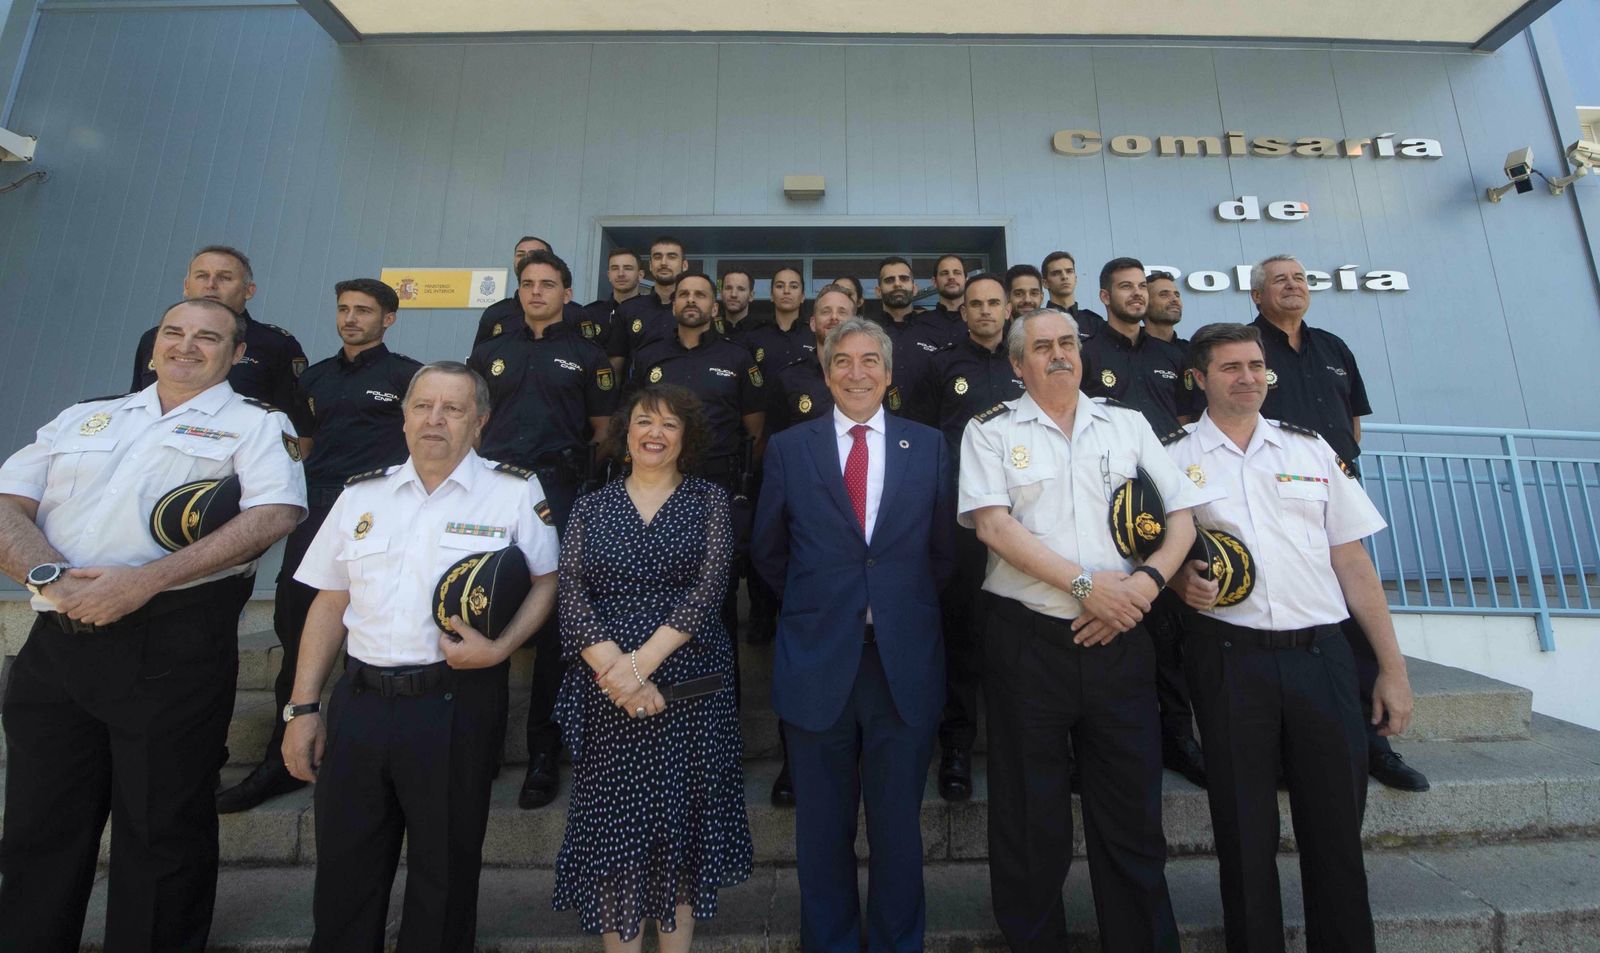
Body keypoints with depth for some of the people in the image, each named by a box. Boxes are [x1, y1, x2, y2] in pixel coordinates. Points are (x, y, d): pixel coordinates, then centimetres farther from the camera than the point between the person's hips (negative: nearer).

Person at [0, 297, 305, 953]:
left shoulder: (255, 424, 4)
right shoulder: (83, 418, 20)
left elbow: (275, 515, -13)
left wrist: (145, 580, -19)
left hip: (172, 644, -4)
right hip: (57, 638, 5)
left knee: (161, 828, 6)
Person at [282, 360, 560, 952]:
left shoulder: (515, 491, -3)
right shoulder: (361, 494, 10)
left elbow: (547, 581, -2)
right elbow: (330, 603, 11)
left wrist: (499, 649, -16)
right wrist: (303, 708, 8)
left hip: (457, 706, -3)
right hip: (359, 701, 4)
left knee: (445, 875, 12)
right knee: (342, 876, 17)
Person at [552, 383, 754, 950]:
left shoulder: (709, 502, 4)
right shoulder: (591, 507, 8)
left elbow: (709, 588, -8)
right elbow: (571, 594, -2)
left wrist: (643, 660, -16)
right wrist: (614, 668, -16)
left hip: (689, 686, -1)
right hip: (605, 692, 1)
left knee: (682, 822, 9)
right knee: (612, 824, 7)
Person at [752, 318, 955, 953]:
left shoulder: (928, 446, 5)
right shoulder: (788, 448, 4)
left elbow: (944, 550, 8)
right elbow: (767, 551, 9)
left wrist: (907, 608, 6)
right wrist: (812, 604, 7)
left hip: (905, 661, 1)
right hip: (817, 660, 0)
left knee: (899, 825, 15)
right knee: (823, 828, 16)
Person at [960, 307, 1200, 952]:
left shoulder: (1127, 424, 12)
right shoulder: (990, 430, 2)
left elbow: (1183, 513, 8)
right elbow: (992, 524, -10)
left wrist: (1146, 582, -9)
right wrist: (1086, 584, -15)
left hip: (1120, 639, 3)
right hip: (1027, 639, -2)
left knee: (1133, 811, 13)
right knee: (1030, 815, 11)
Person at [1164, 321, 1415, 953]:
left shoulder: (1311, 448, 12)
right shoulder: (1174, 459, 4)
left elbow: (1352, 561, 9)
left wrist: (1392, 666, 6)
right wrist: (1180, 579, -14)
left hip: (1321, 653, 3)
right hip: (1228, 657, -2)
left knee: (1337, 828, 8)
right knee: (1244, 831, 8)